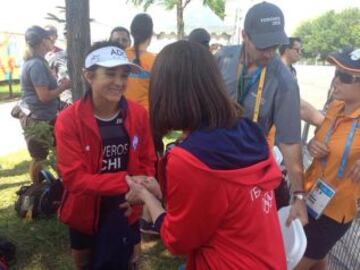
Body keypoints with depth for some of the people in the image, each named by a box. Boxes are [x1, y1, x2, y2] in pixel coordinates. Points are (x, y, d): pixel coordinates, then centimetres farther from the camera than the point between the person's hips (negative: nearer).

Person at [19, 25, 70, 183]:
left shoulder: (33, 61, 13)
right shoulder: (37, 64, -19)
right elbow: (44, 96, -24)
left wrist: (58, 85, 9)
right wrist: (63, 87, -11)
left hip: (35, 116, 10)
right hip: (37, 118, -10)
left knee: (39, 156, 15)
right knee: (39, 157, 2)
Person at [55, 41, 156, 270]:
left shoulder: (139, 114, -11)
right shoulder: (69, 120, -21)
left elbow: (147, 162, -2)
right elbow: (74, 178, -25)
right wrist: (126, 182, -36)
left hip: (126, 212, 2)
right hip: (86, 213, -1)